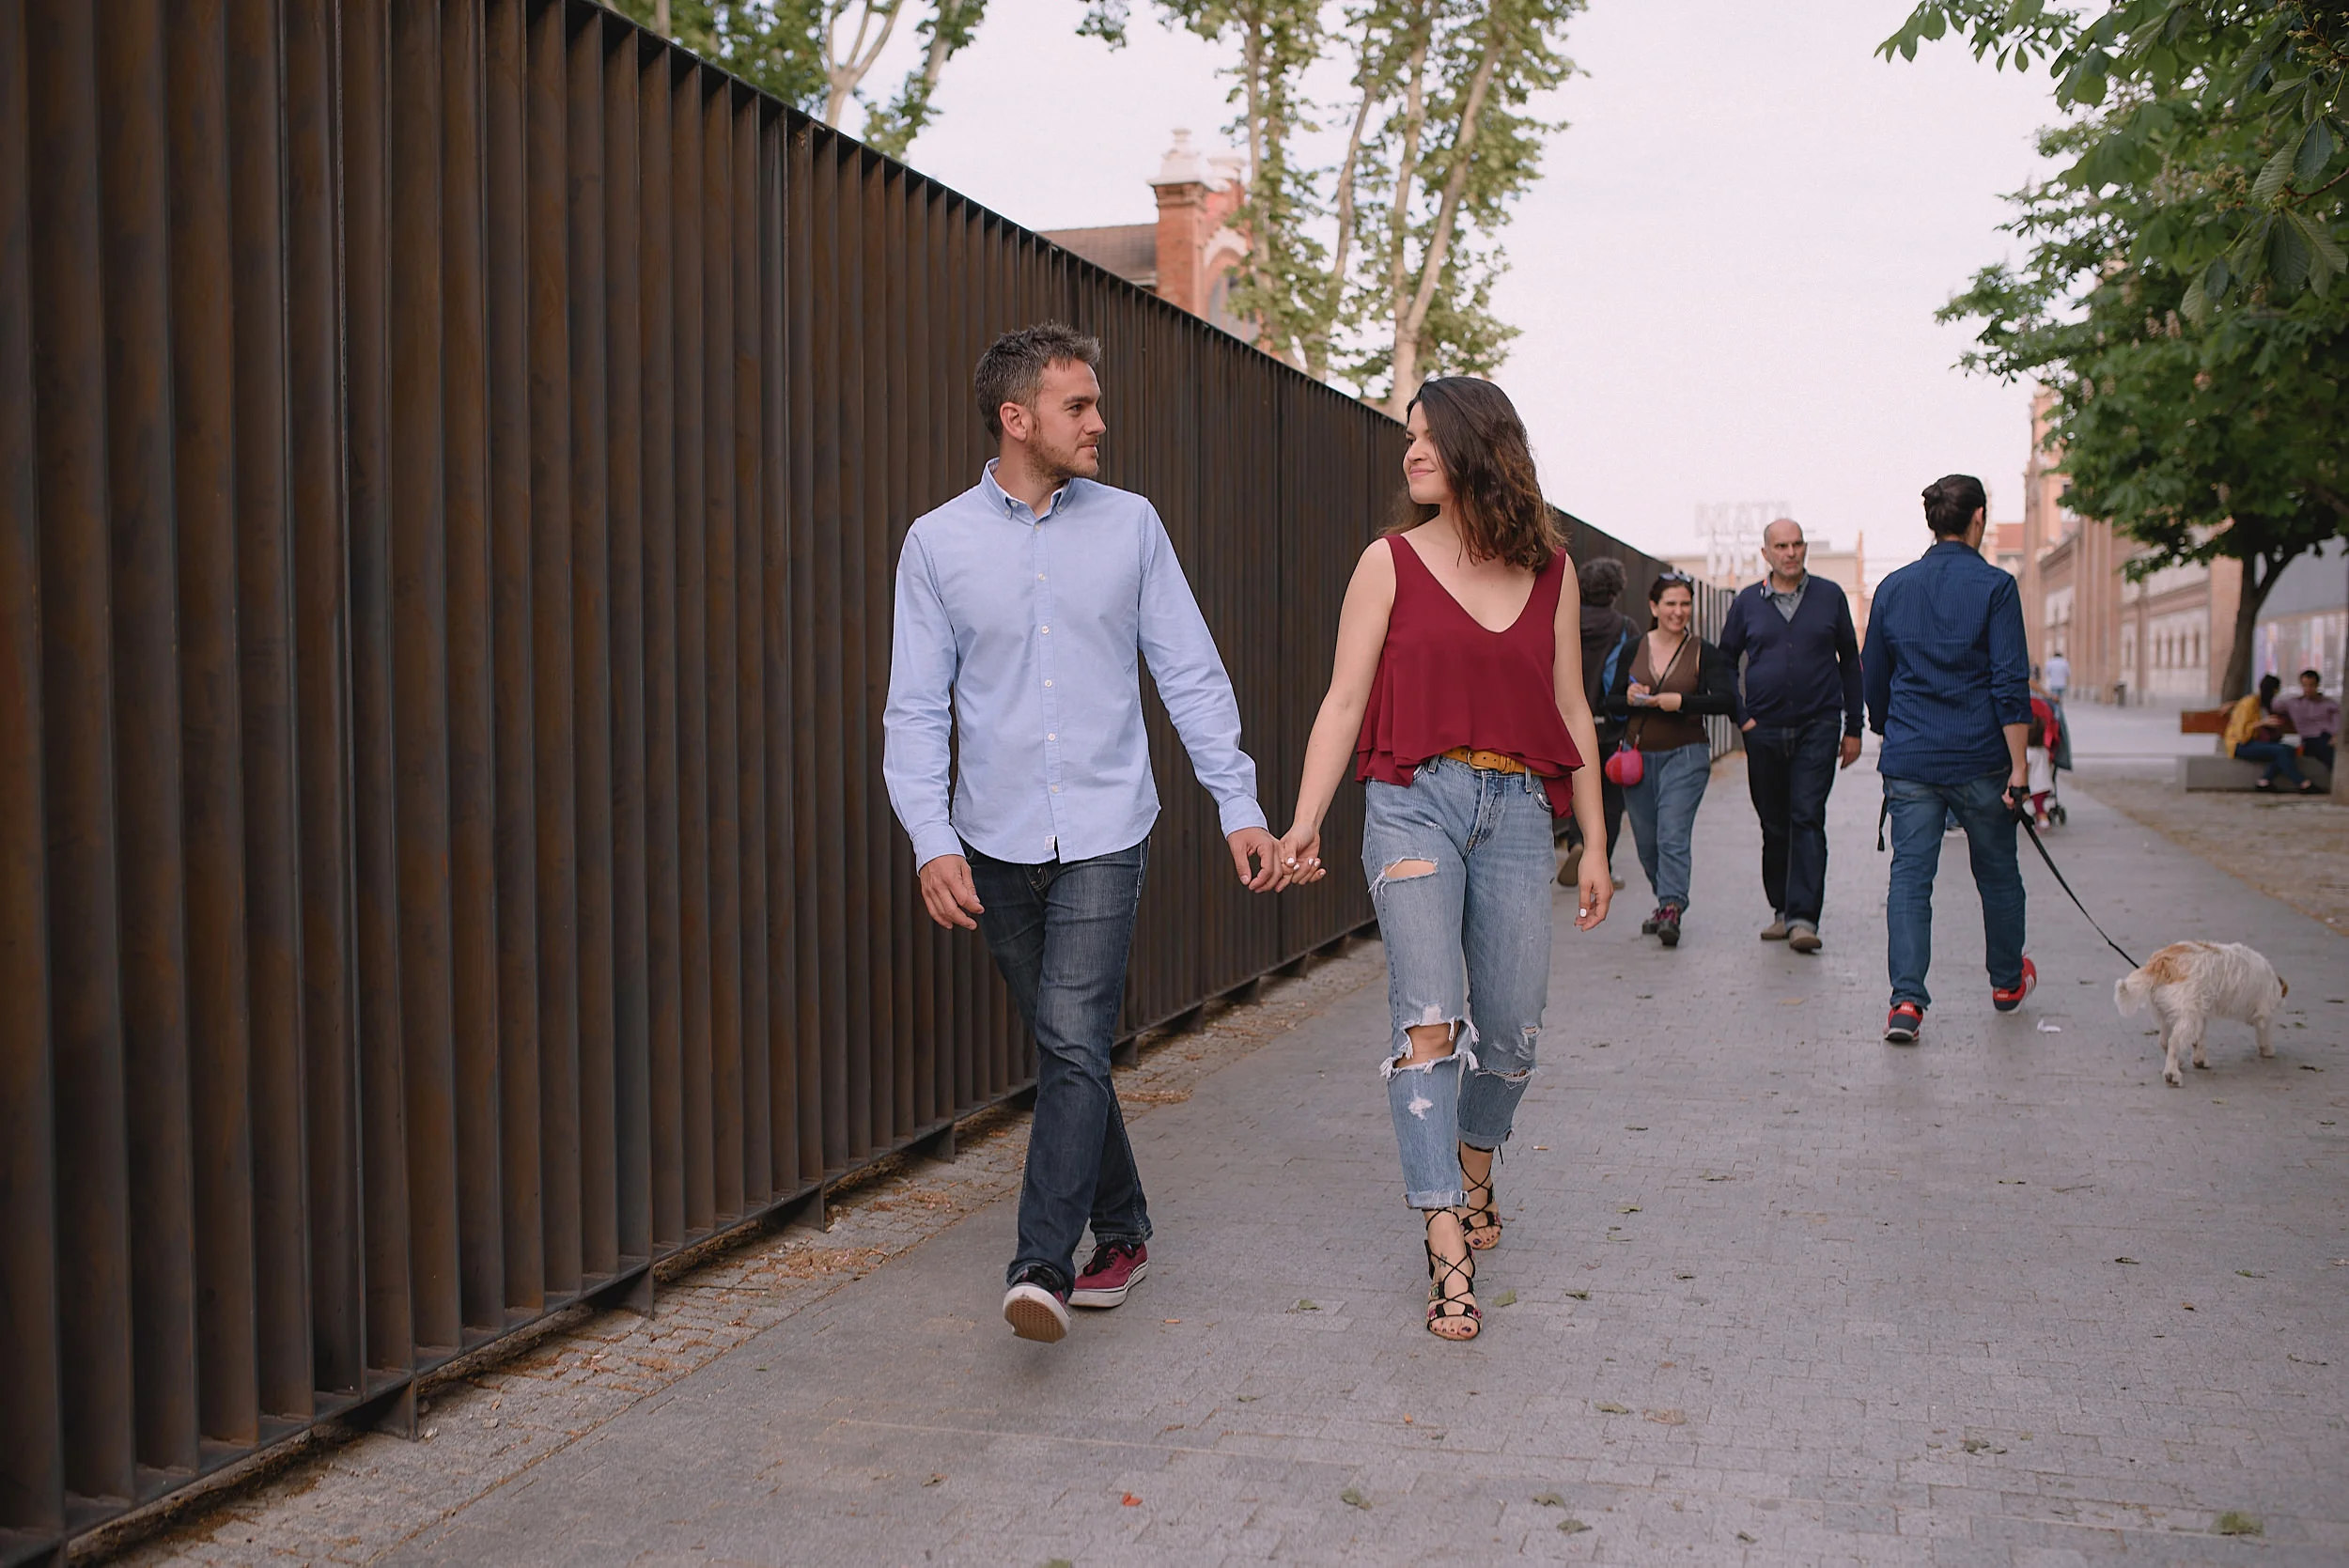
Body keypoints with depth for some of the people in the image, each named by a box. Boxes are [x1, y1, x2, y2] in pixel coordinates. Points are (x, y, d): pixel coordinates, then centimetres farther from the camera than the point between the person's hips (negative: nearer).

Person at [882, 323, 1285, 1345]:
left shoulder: (1129, 525, 3)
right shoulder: (938, 542, 1)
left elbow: (1191, 675, 6)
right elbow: (916, 709, 0)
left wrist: (1240, 806, 1)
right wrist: (931, 842, -12)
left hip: (1104, 835, -1)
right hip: (996, 841, 1)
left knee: (1074, 1042, -14)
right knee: (1065, 1047, 11)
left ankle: (1042, 1267, -14)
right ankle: (1122, 1230, 28)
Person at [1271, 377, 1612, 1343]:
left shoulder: (1550, 573, 11)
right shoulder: (1391, 563, 4)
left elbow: (1571, 713, 15)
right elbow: (1345, 700, 0)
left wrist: (1594, 845, 14)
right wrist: (1304, 823, -10)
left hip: (1517, 809, 3)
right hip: (1415, 801, -2)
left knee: (1511, 1029, 7)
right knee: (1429, 1017, -14)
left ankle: (1475, 1171, 38)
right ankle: (1448, 1253, -13)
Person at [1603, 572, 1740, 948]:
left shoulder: (1703, 653, -2)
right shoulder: (1633, 650, 5)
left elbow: (1725, 699, -13)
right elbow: (1611, 701, 9)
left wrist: (1682, 701, -22)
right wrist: (1629, 699, -12)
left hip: (1685, 756, -4)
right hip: (1638, 755, 4)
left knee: (1673, 836, -16)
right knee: (1646, 842, 11)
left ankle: (1671, 910, -20)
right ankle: (1668, 901, 30)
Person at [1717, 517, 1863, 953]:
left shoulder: (1830, 596, 5)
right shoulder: (1747, 603, 6)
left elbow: (1849, 661, 11)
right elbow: (1724, 663, 16)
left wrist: (1853, 727, 9)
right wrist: (1740, 716, 3)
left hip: (1818, 728, -2)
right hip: (1764, 732, 2)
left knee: (1808, 818, -11)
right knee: (1774, 824, 8)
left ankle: (1804, 918, -14)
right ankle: (1782, 910, 21)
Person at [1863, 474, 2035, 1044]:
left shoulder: (1893, 588, 6)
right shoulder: (1994, 587, -7)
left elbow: (1873, 682, 14)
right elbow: (2011, 684, -12)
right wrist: (2018, 767, -10)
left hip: (1909, 763, 2)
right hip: (1979, 760, -2)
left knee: (1909, 878, 0)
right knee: (1998, 874, 17)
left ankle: (1906, 999, -13)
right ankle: (2007, 981, 34)